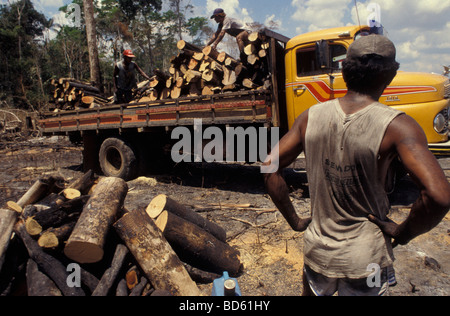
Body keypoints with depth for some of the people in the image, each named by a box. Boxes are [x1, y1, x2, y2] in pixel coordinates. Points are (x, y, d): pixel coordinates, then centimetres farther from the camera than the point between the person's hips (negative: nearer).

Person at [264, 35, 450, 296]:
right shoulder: (396, 127, -19)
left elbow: (270, 169, -6)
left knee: (313, 291, 28)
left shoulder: (311, 117, -8)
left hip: (317, 248, 3)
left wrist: (294, 220, 2)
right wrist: (403, 233, -9)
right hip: (364, 260, -2)